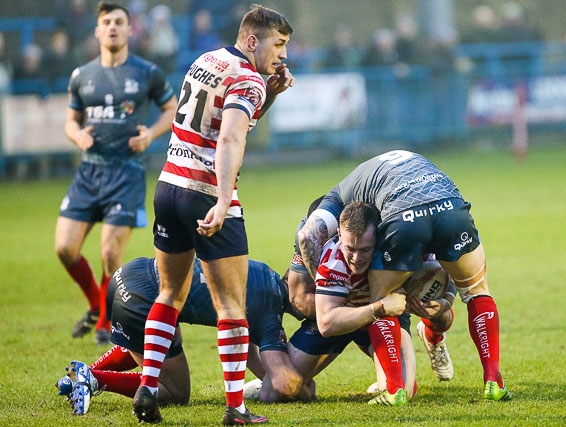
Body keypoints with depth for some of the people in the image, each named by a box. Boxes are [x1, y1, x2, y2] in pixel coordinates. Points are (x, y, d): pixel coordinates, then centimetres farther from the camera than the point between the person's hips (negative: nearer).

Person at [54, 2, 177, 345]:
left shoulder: (147, 73, 1)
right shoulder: (81, 76, 9)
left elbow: (172, 108, 12)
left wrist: (151, 134, -6)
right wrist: (78, 135, -5)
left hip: (127, 172, -4)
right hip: (89, 171, 4)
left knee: (111, 254, -9)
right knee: (65, 248, -4)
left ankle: (107, 323, 13)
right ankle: (96, 307, 22)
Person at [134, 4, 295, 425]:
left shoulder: (206, 60, 13)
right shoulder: (247, 81, -13)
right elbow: (230, 141, -28)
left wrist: (269, 93, 11)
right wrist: (223, 204, -39)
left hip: (169, 186, 8)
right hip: (208, 197, -8)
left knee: (171, 294, 19)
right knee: (232, 304, -1)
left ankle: (147, 389, 11)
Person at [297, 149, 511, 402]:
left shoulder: (339, 194, 30)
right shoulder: (410, 158, 43)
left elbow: (309, 236, 12)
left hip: (404, 222, -3)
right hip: (451, 208, 3)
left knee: (380, 303, 23)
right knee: (476, 291, 26)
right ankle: (493, 382, 18)